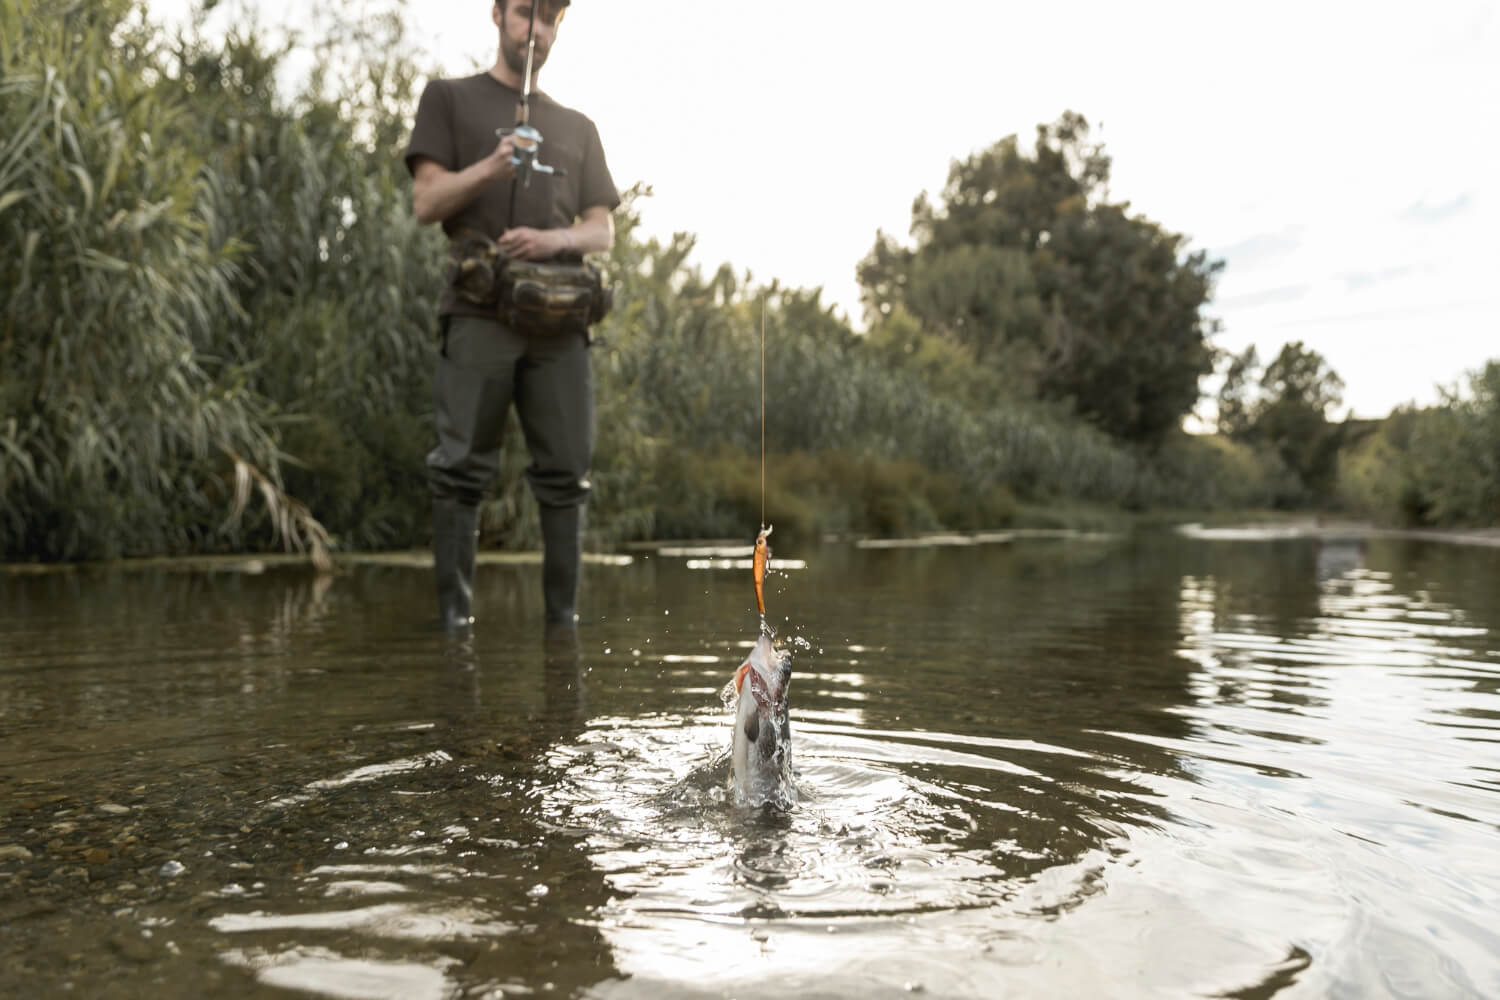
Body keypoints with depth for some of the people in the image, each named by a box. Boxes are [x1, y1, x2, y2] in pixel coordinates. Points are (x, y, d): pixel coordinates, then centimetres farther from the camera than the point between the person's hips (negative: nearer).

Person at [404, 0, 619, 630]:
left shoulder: (577, 127, 24)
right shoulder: (450, 99, 16)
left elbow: (602, 231, 16)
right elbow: (426, 203, 5)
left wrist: (554, 239, -6)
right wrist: (488, 168, -12)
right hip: (480, 311, -2)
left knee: (566, 471, -3)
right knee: (463, 469, -7)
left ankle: (563, 615, 3)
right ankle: (455, 614, -2)